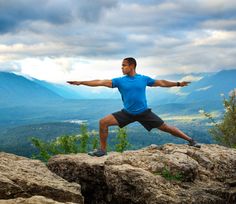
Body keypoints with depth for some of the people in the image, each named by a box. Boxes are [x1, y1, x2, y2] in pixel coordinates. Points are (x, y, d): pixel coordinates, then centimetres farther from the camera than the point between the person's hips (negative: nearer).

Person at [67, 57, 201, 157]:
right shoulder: (120, 81, -3)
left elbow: (161, 83, 9)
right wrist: (81, 82, -13)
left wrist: (178, 84, 11)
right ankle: (103, 150, 1)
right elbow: (101, 82, -8)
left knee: (165, 127, -1)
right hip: (127, 113, 1)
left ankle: (190, 140, 13)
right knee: (103, 122, -12)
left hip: (144, 112, -1)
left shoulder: (144, 79, -3)